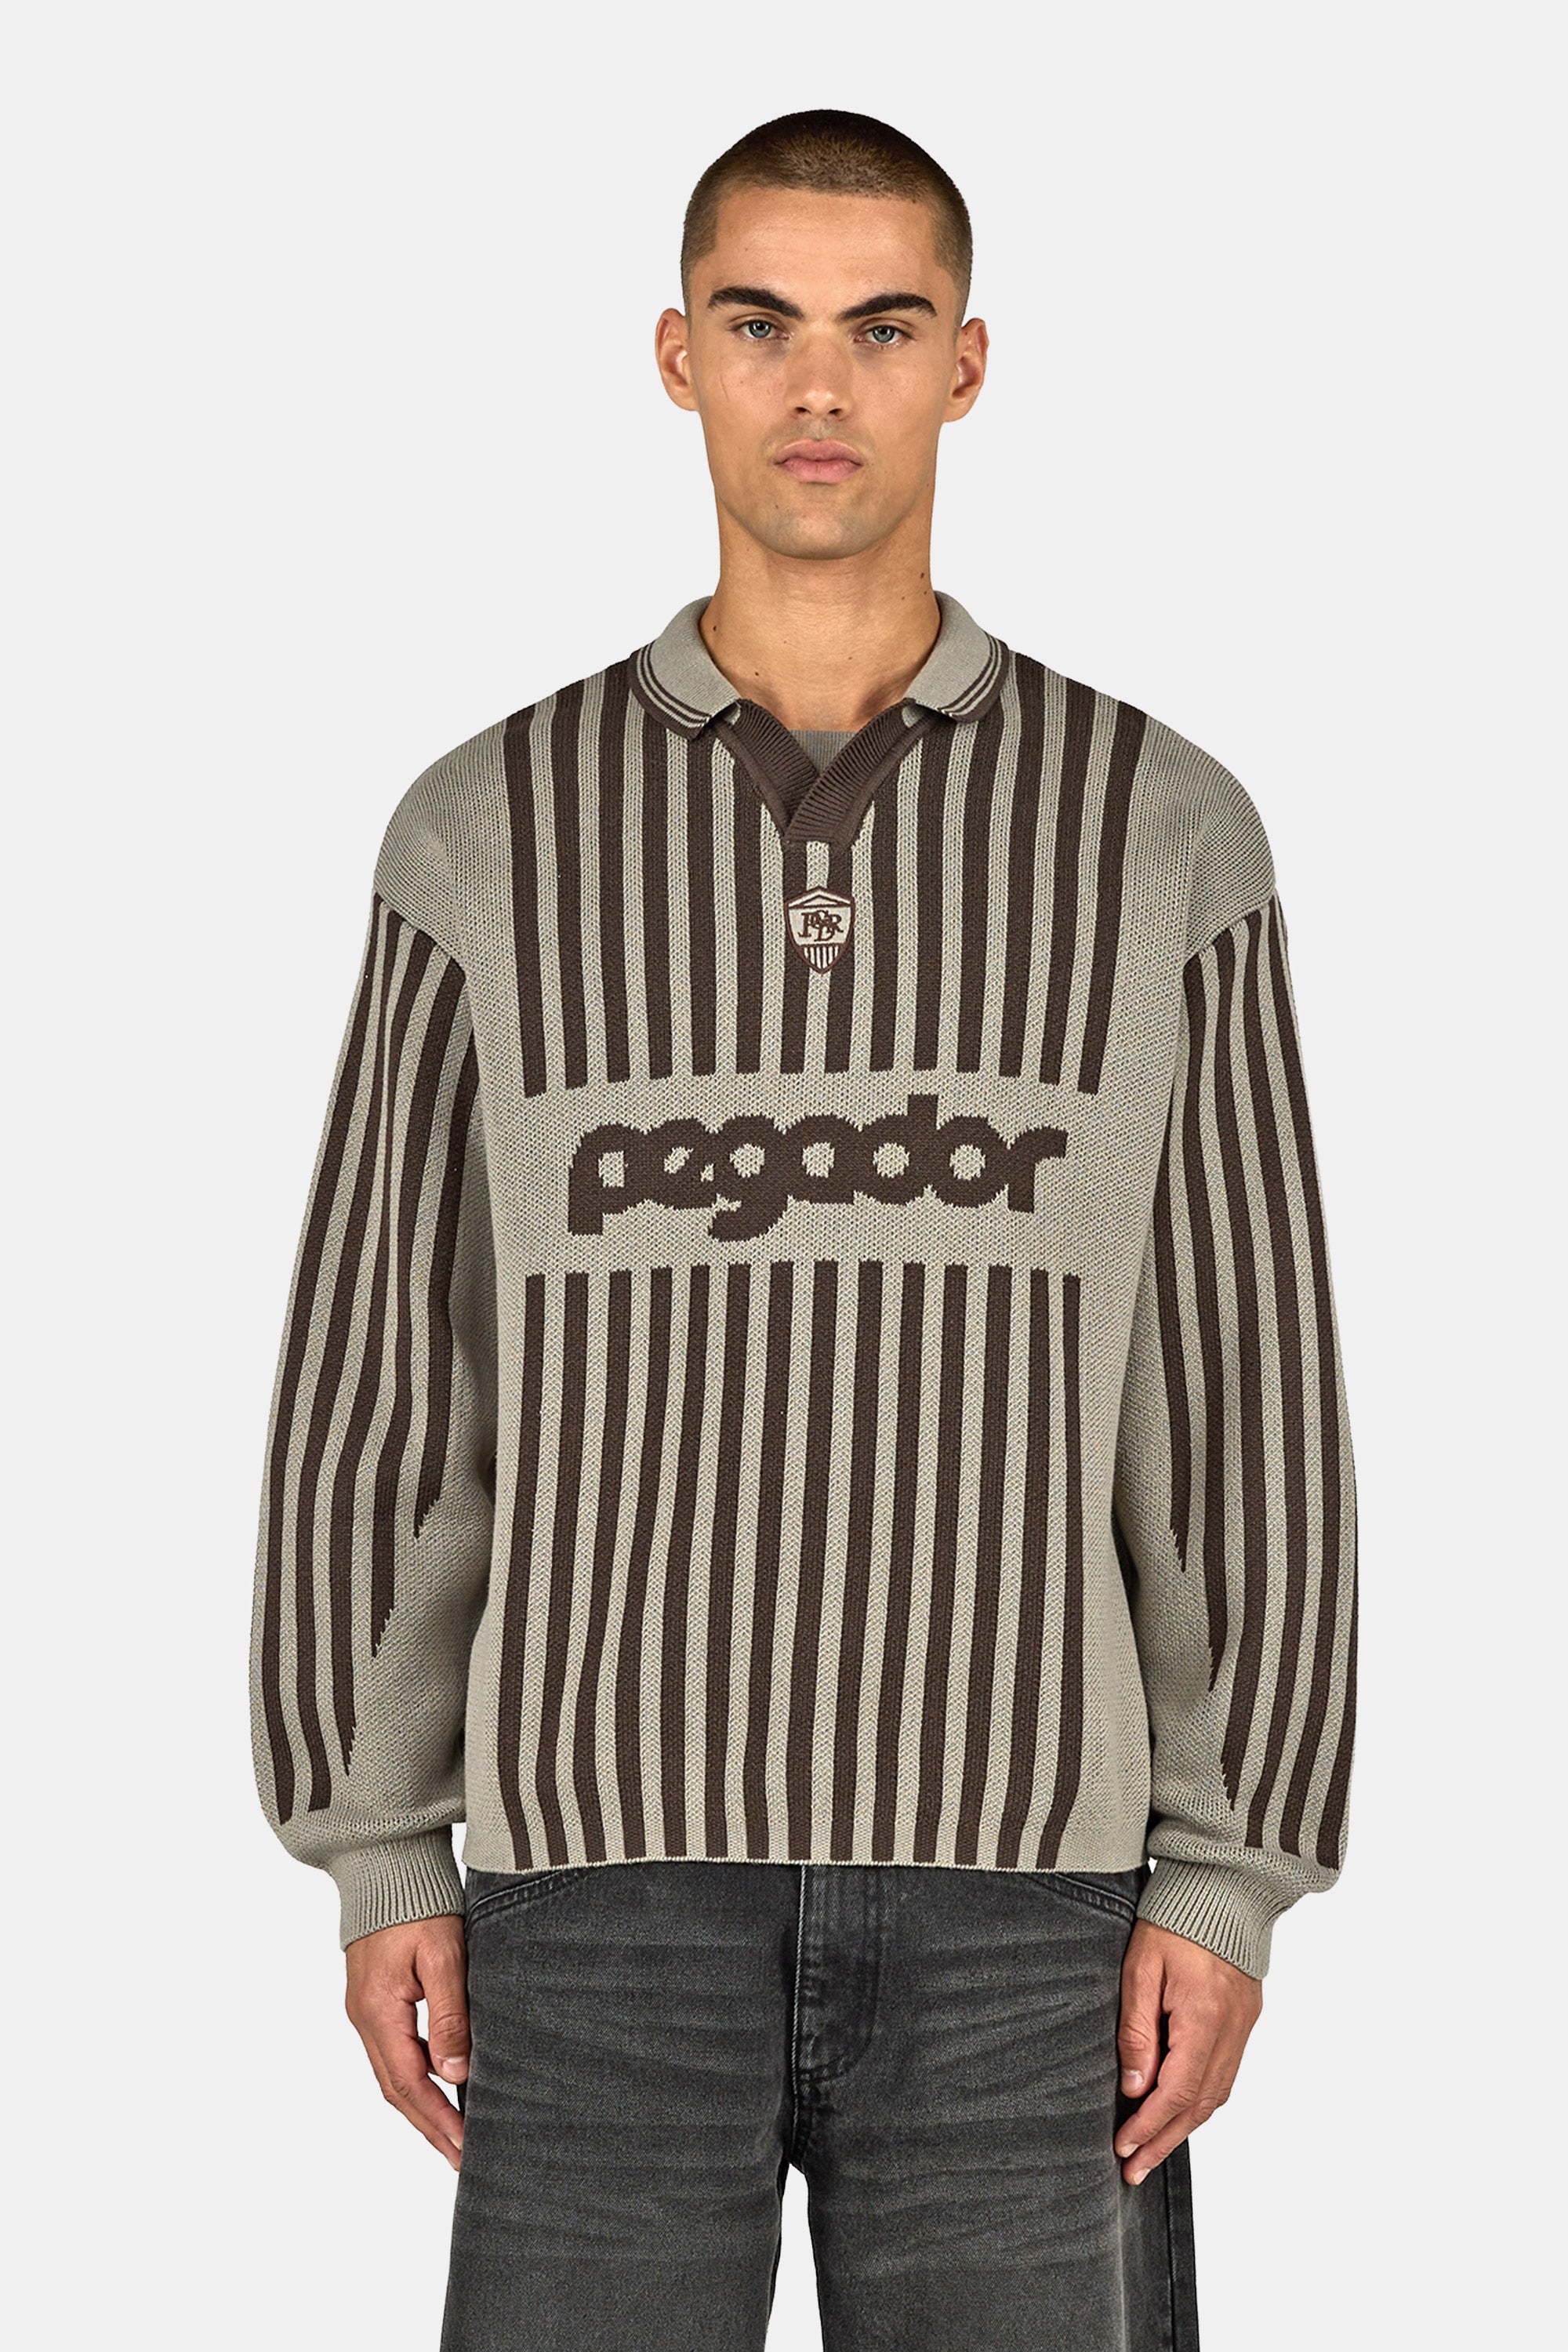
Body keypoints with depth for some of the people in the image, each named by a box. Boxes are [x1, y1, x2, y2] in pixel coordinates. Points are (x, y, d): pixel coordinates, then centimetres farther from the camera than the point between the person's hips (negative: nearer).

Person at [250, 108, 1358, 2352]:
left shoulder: (1157, 831, 2)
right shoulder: (496, 832, 3)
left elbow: (1248, 1396, 1)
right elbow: (381, 1371, 5)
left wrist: (1229, 1885, -5)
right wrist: (375, 1863, 1)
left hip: (1015, 1888, 0)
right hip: (616, 1874, 0)